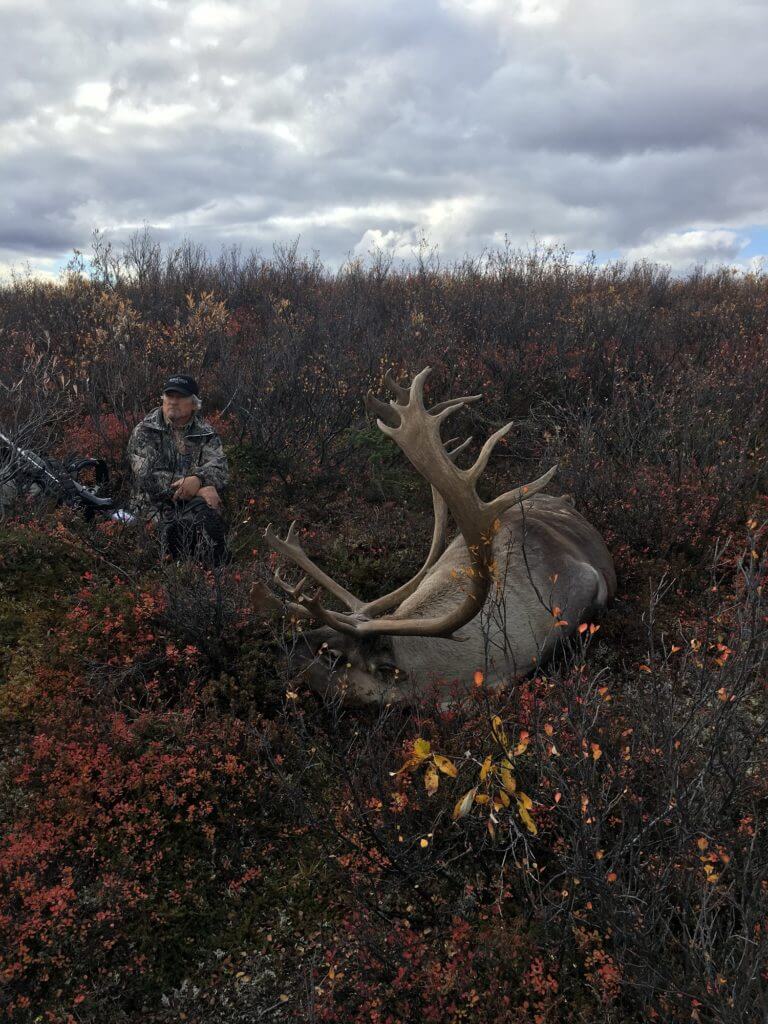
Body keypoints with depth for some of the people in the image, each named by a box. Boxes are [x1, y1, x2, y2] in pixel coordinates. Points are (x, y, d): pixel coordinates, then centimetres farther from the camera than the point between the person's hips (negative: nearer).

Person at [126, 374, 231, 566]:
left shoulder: (206, 433, 14)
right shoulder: (144, 431, 5)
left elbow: (220, 469, -2)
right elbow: (147, 476, -10)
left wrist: (198, 479, -28)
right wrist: (201, 488, -18)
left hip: (198, 503, 2)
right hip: (156, 506, -2)